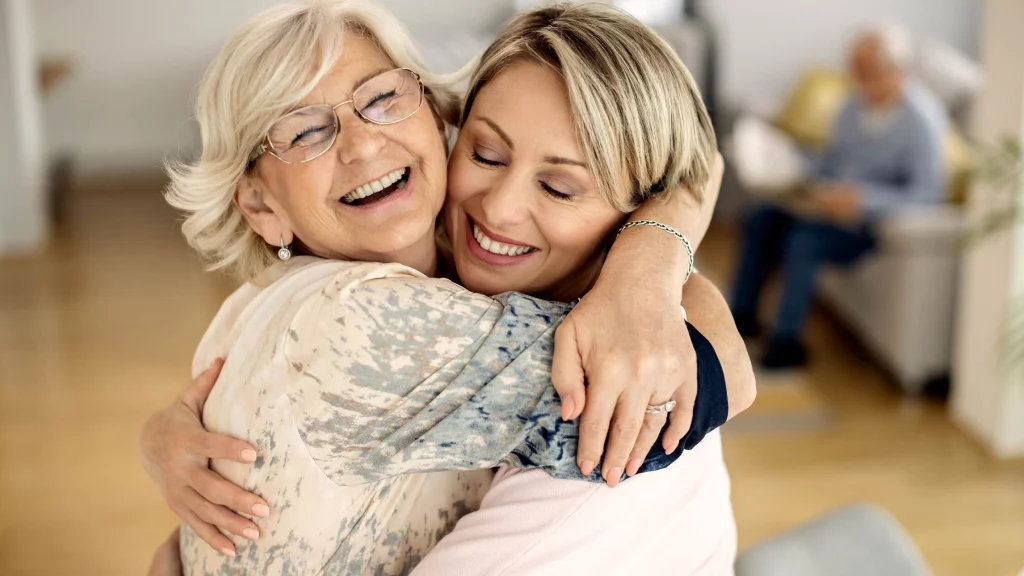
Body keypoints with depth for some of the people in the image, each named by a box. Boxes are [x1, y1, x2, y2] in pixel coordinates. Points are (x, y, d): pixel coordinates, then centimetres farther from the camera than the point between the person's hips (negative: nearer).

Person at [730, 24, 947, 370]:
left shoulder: (921, 120, -20)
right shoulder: (859, 104, 1)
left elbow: (925, 195, -25)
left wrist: (861, 198, -32)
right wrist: (816, 183, -6)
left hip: (877, 222, -8)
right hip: (836, 204, 8)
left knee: (803, 241, -27)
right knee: (762, 220, -3)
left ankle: (786, 343, -16)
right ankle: (742, 315, 9)